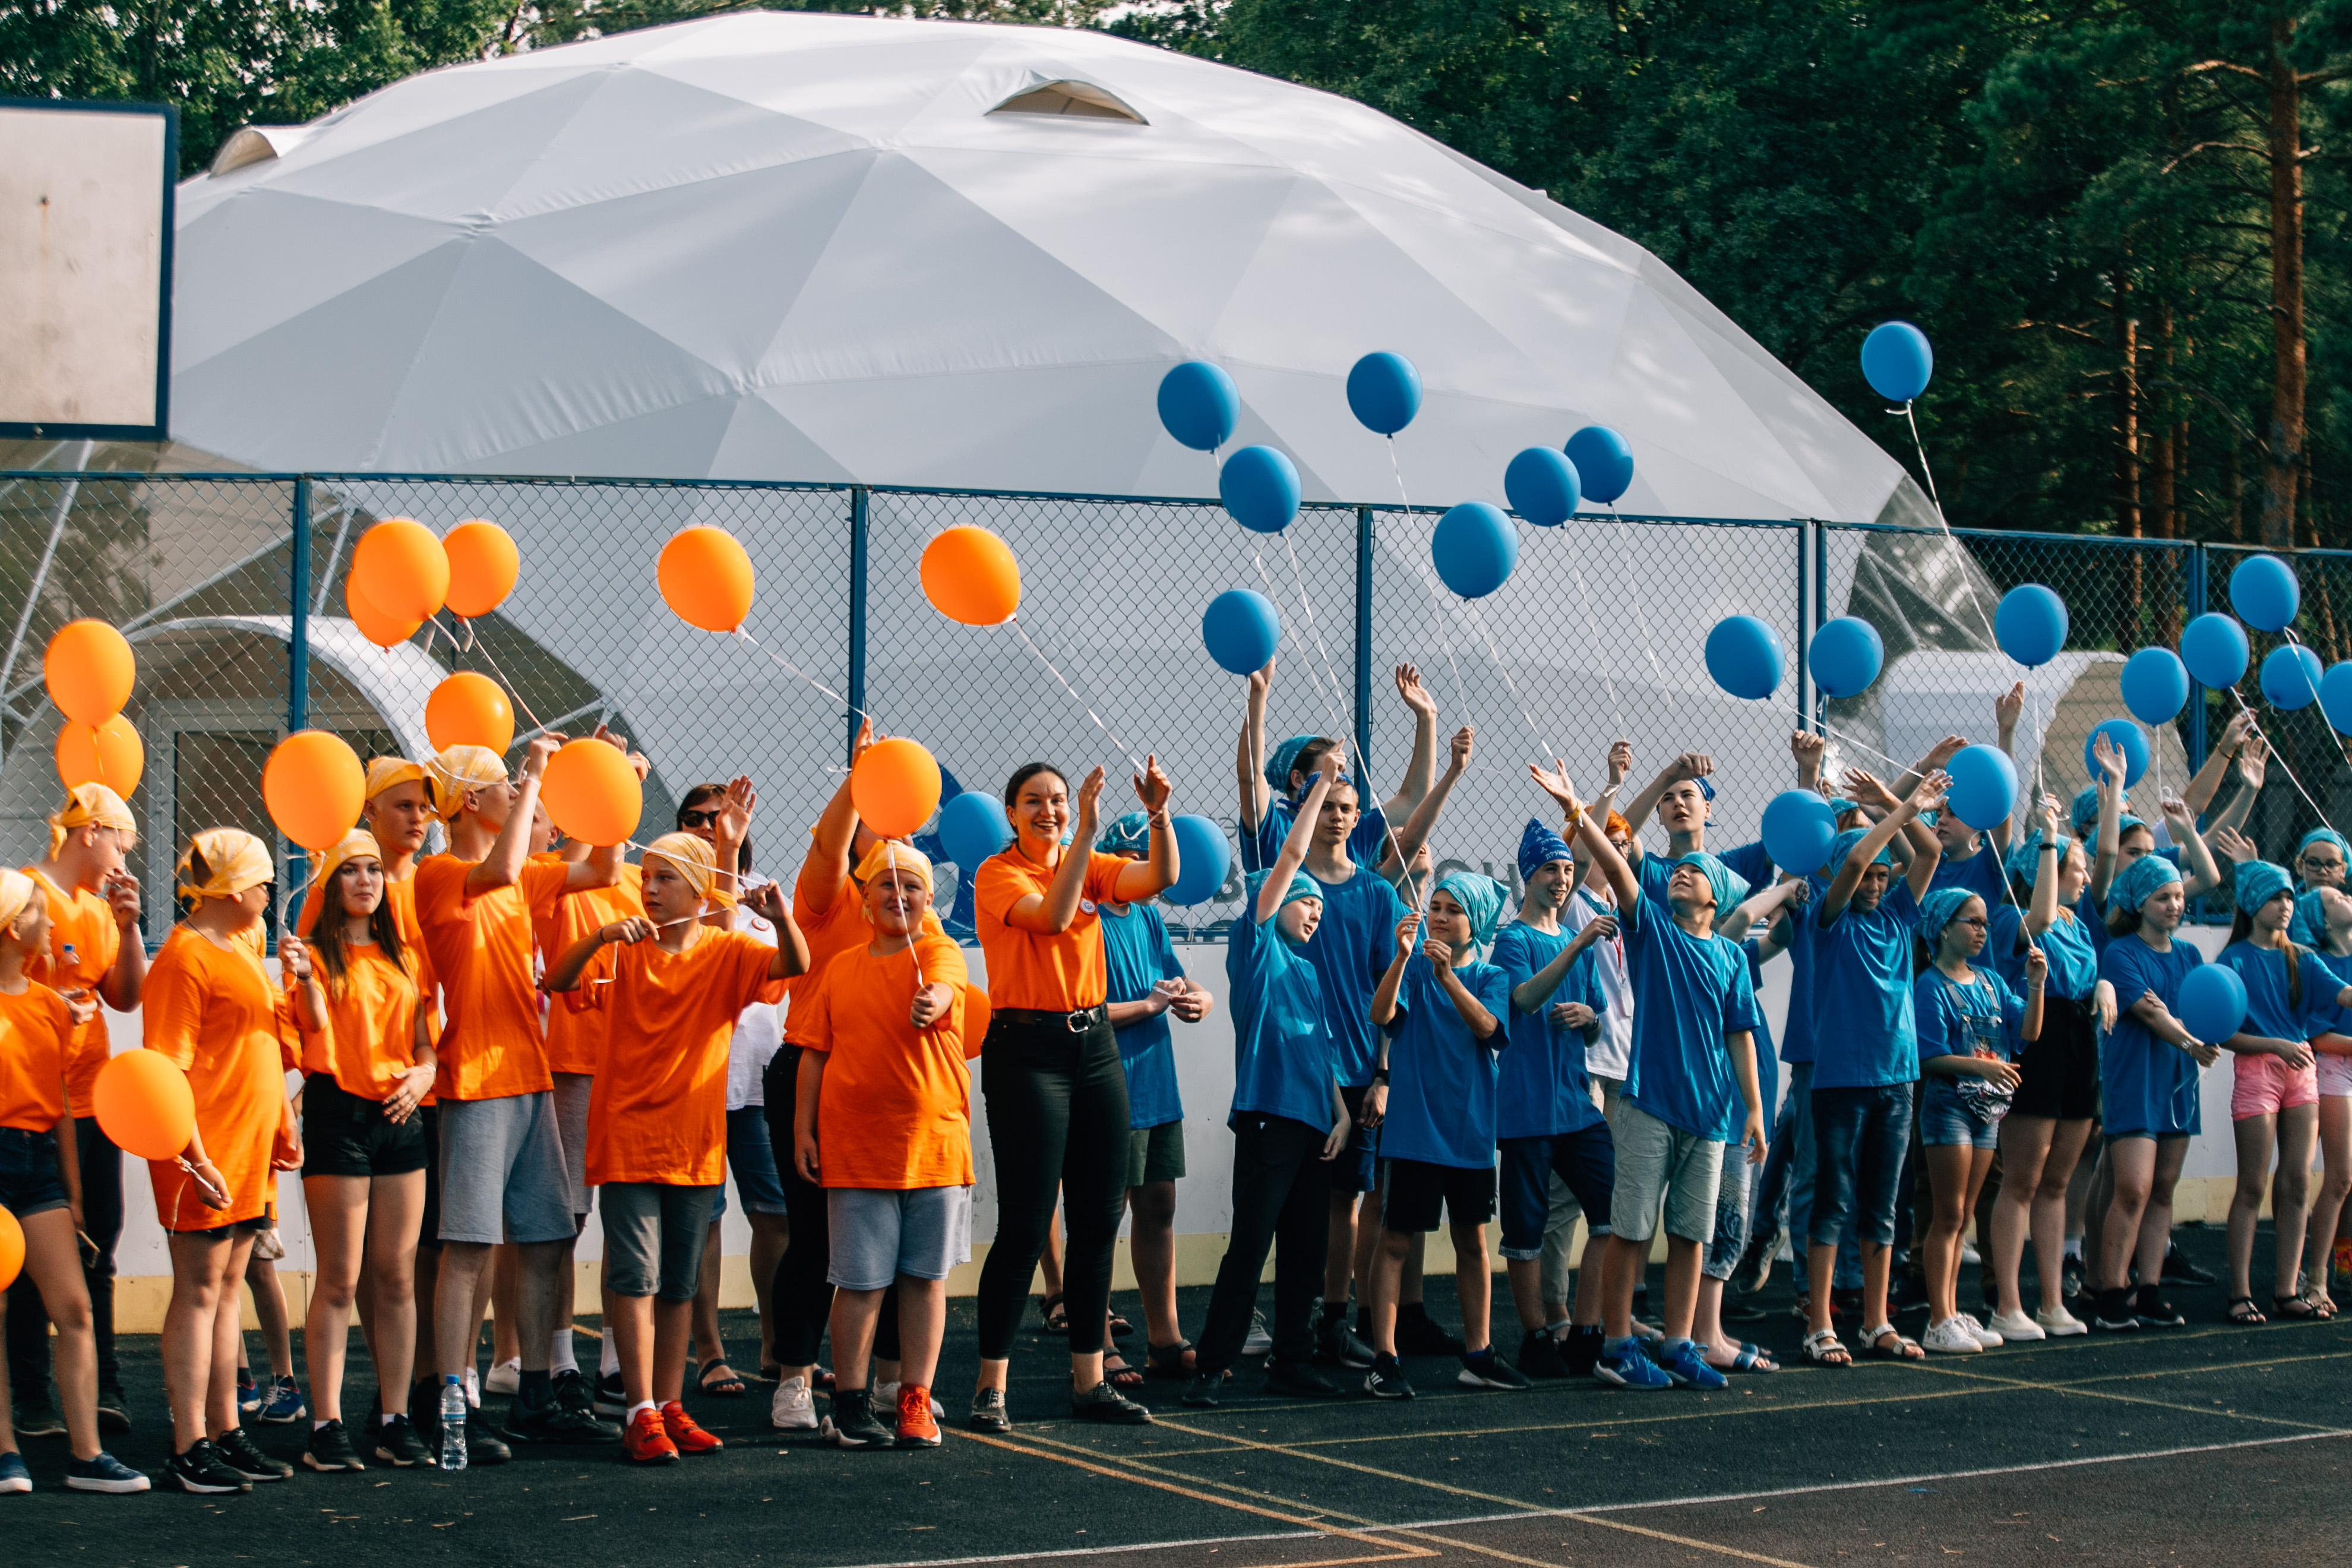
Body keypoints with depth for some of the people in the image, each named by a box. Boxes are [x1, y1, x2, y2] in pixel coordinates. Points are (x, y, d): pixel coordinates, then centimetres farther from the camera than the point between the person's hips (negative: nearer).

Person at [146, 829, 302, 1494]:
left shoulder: (243, 947, 16)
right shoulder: (185, 958, -13)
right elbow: (168, 1071, -18)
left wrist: (284, 1122, 22)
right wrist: (196, 1159, -22)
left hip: (249, 1147, 9)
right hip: (207, 1152, -9)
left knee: (226, 1289, 12)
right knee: (199, 1292, -6)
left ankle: (225, 1432, 18)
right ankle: (190, 1450, -4)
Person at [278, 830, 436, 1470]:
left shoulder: (401, 957, 15)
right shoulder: (316, 954, -2)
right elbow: (318, 1032, -17)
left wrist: (423, 1072, -2)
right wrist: (305, 979, -34)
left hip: (400, 1113, 5)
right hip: (338, 1111, -5)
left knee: (398, 1275, 5)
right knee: (339, 1279, -5)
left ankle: (395, 1420, 10)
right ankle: (327, 1425, -2)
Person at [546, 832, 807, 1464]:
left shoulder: (726, 954, 2)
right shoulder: (625, 951, 0)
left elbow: (795, 965, -13)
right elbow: (558, 982, -13)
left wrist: (780, 919, -32)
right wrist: (600, 936, -29)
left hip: (695, 1144, 2)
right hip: (627, 1138, -2)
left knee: (679, 1283, 10)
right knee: (636, 1277, -7)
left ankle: (670, 1407, 18)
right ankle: (642, 1415, -6)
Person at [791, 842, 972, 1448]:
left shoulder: (941, 954, 1)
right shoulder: (841, 969, 9)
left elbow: (941, 989, -22)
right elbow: (816, 1052, 11)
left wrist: (930, 1002, -45)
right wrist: (802, 1128, 3)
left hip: (934, 1142, -1)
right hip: (855, 1147, 1)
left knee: (925, 1275, 5)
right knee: (861, 1279, 1)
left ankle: (914, 1401, 13)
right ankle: (850, 1403, 10)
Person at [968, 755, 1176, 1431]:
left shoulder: (1090, 867, 11)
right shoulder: (998, 874, -5)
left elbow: (1161, 875, -5)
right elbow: (1053, 915, -23)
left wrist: (1159, 814, -22)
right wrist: (1087, 829, -27)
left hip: (1095, 1045, 6)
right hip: (1026, 1050, -6)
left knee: (1099, 1220, 7)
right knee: (1024, 1225, -7)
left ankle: (1089, 1380, 15)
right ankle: (991, 1387, 0)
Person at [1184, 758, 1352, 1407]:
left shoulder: (1309, 968, 21)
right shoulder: (1256, 945, 1)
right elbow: (1291, 856, -4)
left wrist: (1341, 1111, 8)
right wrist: (1320, 784, -1)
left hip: (1314, 1117, 7)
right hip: (1268, 1110, -7)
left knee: (1306, 1246, 8)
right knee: (1251, 1244, -10)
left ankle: (1291, 1360, 16)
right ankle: (1212, 1365, -7)